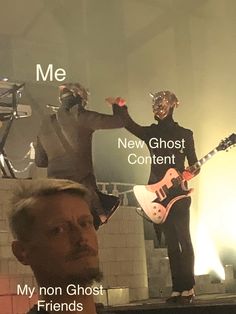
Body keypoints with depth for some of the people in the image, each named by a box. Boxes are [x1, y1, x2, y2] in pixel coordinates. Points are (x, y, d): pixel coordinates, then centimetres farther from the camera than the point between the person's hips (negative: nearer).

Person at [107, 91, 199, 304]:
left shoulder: (185, 134, 4)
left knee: (184, 239, -4)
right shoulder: (150, 133, 8)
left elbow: (194, 164, 4)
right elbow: (129, 125, -8)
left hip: (179, 193, -2)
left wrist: (189, 174, -17)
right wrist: (120, 107, -24)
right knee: (171, 242, 6)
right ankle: (178, 288, 11)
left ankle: (188, 288, 2)